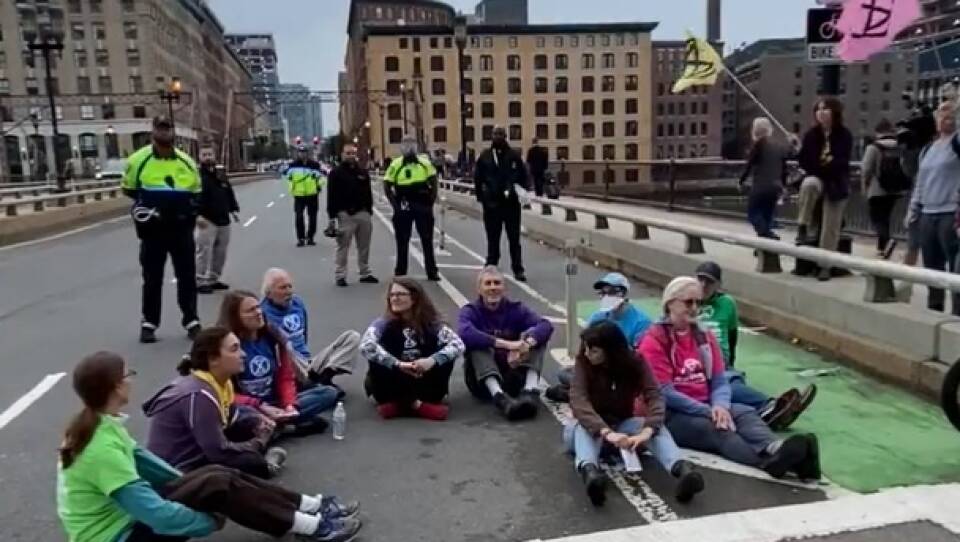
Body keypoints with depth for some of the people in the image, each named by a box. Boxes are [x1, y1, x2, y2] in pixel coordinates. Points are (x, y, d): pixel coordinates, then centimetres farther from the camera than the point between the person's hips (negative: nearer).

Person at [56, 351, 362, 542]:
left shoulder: (95, 424, 0)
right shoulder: (103, 447, -30)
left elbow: (137, 457, 14)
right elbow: (156, 513, -29)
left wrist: (189, 483, 17)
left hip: (124, 513, 9)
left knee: (216, 474, 0)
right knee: (217, 487, -17)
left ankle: (313, 507, 2)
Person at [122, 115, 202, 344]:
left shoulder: (187, 162, 5)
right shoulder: (139, 159, -4)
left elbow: (195, 192, 15)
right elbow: (129, 189, 6)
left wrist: (191, 209, -2)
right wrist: (146, 201, -6)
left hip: (181, 228, 2)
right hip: (153, 229, -2)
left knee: (187, 275, 7)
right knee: (152, 277, 6)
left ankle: (191, 320, 17)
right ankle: (149, 323, 17)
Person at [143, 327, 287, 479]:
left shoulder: (219, 381, -1)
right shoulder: (199, 395, -28)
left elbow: (230, 416, 17)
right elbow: (219, 452, -28)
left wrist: (257, 421, -5)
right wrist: (258, 444, -11)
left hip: (198, 453, 10)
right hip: (177, 471, -10)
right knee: (253, 464, -21)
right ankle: (264, 465, 8)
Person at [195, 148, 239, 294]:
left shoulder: (221, 174, 15)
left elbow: (229, 193, 23)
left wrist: (233, 209, 15)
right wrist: (197, 215, -27)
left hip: (223, 220, 7)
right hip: (207, 220, -7)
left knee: (220, 251, 12)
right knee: (204, 251, -10)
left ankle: (213, 279, 23)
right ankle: (200, 282, -4)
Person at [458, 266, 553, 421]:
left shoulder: (515, 309, 3)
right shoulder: (470, 311, -4)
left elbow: (546, 325, -16)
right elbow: (465, 333, -29)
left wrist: (526, 343, -37)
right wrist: (505, 344, -38)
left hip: (514, 378, 2)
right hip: (483, 381, -2)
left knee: (536, 337, -13)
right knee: (477, 344, -26)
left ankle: (531, 391, -35)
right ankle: (500, 397, -47)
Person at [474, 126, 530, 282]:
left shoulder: (514, 155, 3)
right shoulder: (485, 156, 3)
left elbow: (523, 176, 7)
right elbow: (478, 178, 6)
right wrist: (481, 196, 0)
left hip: (512, 202, 0)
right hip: (492, 203, 0)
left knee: (514, 237, 4)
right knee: (493, 238, 9)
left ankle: (518, 269, 8)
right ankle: (491, 267, 18)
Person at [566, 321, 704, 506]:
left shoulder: (635, 363, -13)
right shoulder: (583, 363, -17)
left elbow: (654, 397, -27)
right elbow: (578, 401, -32)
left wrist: (647, 431, -47)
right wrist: (606, 432, -49)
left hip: (622, 426, 1)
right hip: (592, 427, -1)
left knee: (656, 425, -29)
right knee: (584, 427, -36)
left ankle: (682, 469, -57)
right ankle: (589, 470, -66)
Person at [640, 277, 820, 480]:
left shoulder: (704, 336, 13)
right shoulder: (654, 340, -7)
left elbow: (720, 382, 8)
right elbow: (664, 392, -14)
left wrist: (720, 406, -16)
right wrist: (709, 411, -19)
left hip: (705, 408, 6)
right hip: (671, 414, -6)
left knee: (746, 414, -23)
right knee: (715, 429, -33)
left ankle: (773, 448, -55)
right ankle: (769, 460, -59)